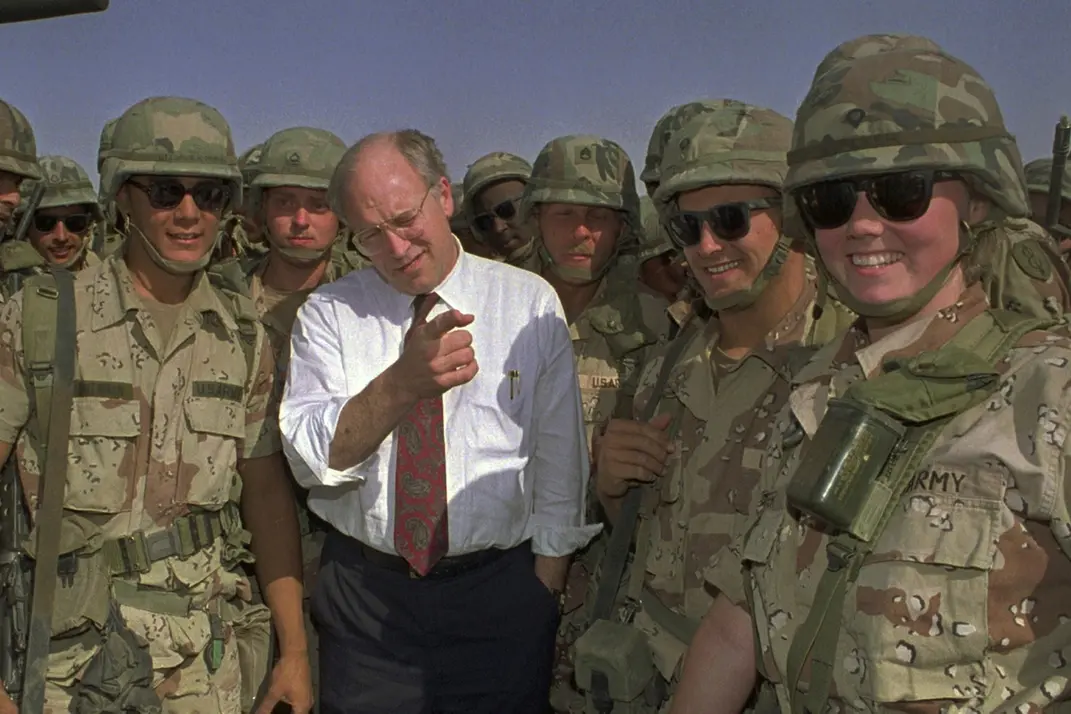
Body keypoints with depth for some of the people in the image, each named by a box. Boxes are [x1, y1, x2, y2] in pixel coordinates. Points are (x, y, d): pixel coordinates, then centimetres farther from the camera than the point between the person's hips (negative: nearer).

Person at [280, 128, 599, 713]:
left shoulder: (530, 304, -1)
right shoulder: (328, 314, 0)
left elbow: (560, 461, 0)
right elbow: (311, 459, -13)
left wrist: (544, 591, -4)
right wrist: (402, 383, -29)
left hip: (501, 598, 0)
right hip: (363, 598, 1)